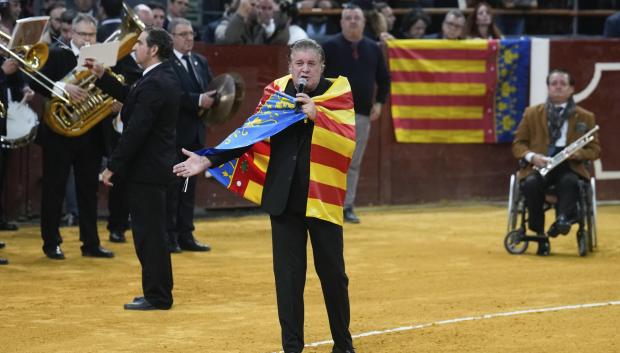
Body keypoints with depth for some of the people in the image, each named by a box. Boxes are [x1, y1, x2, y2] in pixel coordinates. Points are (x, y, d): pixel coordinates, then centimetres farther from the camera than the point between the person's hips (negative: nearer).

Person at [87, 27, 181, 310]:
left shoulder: (154, 84, -21)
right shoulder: (164, 77, 11)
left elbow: (136, 130, -23)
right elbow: (130, 97, 22)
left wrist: (113, 167, -19)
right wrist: (102, 77, 17)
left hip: (146, 169, -10)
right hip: (155, 164, 10)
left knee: (149, 233, -4)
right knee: (151, 232, 16)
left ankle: (157, 297, 1)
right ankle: (157, 291, 23)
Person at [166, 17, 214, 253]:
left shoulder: (200, 62, 15)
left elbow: (210, 91, 13)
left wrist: (207, 104, -8)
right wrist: (199, 101, -25)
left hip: (195, 134, 7)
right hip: (173, 134, -7)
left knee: (189, 186, 10)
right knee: (172, 185, -3)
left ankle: (185, 235, 15)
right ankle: (169, 236, 2)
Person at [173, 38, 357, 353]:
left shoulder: (337, 93, -2)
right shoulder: (276, 92, 4)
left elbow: (349, 137, -14)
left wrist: (316, 114, -24)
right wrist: (209, 160, -3)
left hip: (323, 197, -2)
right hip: (284, 197, 2)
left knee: (332, 273, 7)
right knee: (288, 274, 3)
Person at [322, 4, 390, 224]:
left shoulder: (373, 49, 10)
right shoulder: (330, 47, -2)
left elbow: (383, 78, 18)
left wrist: (380, 102, 7)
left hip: (363, 115, 4)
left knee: (354, 163, 5)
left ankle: (348, 206, 11)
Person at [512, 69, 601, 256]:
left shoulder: (585, 117, 13)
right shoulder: (532, 114, 15)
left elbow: (594, 149, 13)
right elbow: (518, 144, 14)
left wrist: (578, 154, -10)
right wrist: (531, 156, -9)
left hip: (569, 166, -1)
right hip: (538, 165, 1)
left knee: (569, 182, -37)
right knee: (531, 184, -33)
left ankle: (563, 219, -49)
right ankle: (540, 236, -26)